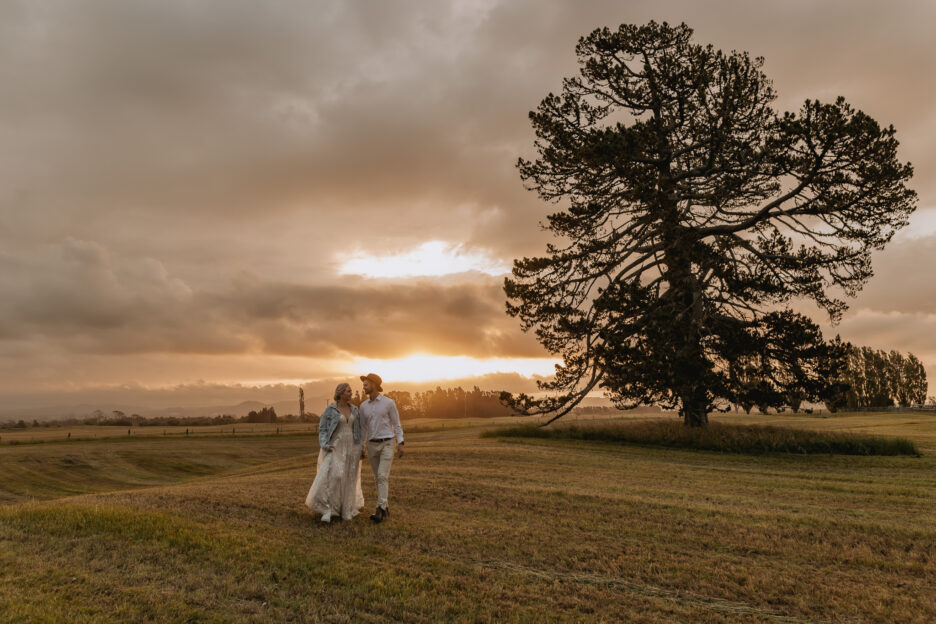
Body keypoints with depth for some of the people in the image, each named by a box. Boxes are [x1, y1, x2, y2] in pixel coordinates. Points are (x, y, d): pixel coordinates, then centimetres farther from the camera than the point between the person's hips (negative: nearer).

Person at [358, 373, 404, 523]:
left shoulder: (389, 402, -6)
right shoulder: (363, 406, 7)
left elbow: (396, 424, -2)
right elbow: (363, 428, 13)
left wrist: (400, 444, -10)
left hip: (387, 444, -5)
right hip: (372, 446, 5)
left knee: (382, 476, -15)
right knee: (379, 478, 8)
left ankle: (380, 510, -16)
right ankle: (385, 508, 19)